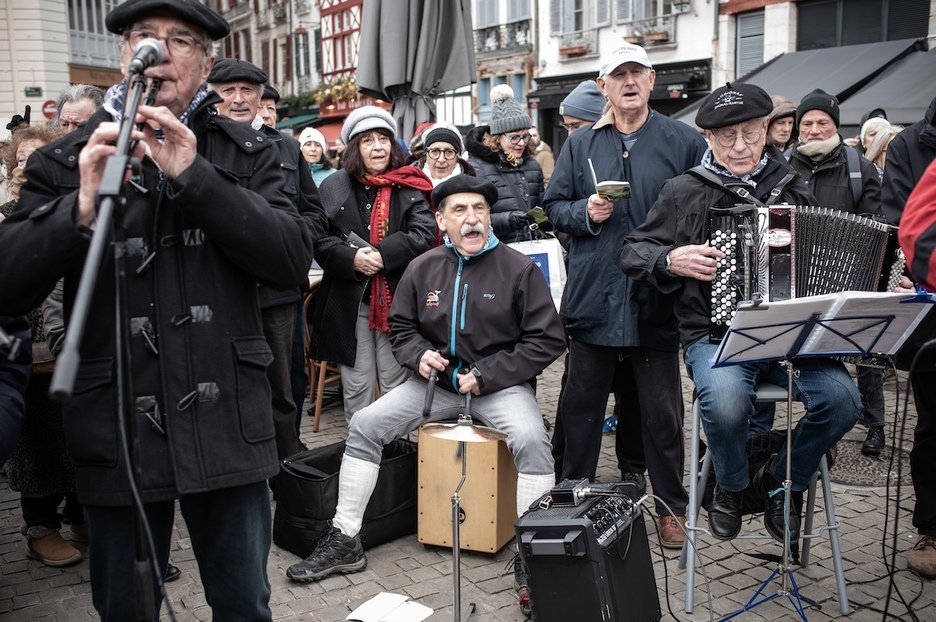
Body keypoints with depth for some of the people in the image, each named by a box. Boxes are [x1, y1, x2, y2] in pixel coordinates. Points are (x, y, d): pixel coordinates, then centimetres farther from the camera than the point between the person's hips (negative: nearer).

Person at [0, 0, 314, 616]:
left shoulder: (246, 153, 4)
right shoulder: (66, 161, 4)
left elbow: (293, 259, -10)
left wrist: (194, 175, -18)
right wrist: (82, 208, -22)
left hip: (226, 424, 0)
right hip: (117, 428, 0)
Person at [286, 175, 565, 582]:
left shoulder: (518, 269, -7)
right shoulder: (423, 268, 4)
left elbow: (547, 340, -7)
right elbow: (401, 327, 16)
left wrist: (486, 374, -14)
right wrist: (419, 355, -7)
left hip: (501, 382, -3)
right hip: (436, 380, 4)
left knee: (531, 439, -33)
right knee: (364, 425, -9)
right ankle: (343, 542, 1)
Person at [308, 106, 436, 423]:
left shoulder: (409, 187, 4)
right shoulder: (333, 187, 7)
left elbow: (424, 235, -7)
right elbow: (320, 240, 0)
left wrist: (384, 255, -19)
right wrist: (351, 258, -18)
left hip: (397, 299, -1)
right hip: (348, 301, 1)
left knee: (395, 382, 5)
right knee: (356, 384, 7)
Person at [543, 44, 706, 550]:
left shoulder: (684, 142, 3)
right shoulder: (580, 144, 9)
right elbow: (554, 206, 11)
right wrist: (585, 213, -9)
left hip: (657, 299, -1)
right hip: (593, 295, 2)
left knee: (661, 408, 9)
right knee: (580, 404, 11)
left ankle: (670, 506, 24)